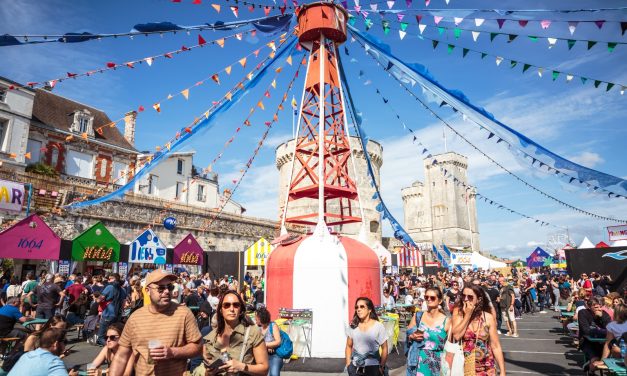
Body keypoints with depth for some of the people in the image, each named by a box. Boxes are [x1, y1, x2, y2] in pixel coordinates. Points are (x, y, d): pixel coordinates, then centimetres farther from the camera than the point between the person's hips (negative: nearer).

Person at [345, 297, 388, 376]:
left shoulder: (378, 326, -7)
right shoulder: (353, 326, 1)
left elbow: (384, 348, -2)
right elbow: (349, 346, 9)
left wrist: (382, 366, -6)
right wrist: (348, 364, 3)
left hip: (372, 367, -2)